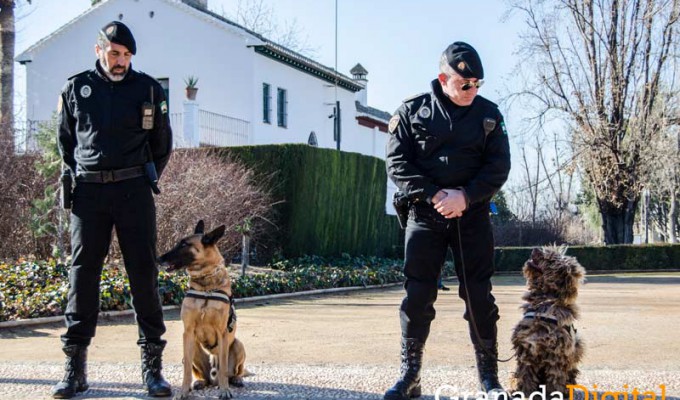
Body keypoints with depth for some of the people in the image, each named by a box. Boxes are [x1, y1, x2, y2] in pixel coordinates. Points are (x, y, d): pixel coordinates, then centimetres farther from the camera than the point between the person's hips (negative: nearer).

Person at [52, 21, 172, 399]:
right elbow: (65, 140, 17)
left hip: (133, 190, -1)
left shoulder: (148, 89, 5)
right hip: (88, 190, 1)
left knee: (144, 272, -1)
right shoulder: (76, 87, 8)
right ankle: (76, 366, 8)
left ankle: (153, 365, 5)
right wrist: (79, 179, 7)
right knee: (83, 273, 2)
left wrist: (145, 182, 8)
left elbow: (163, 144, 13)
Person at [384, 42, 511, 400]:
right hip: (425, 214, 0)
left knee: (479, 296, 2)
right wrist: (434, 195, -15)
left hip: (473, 215, 1)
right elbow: (397, 163, -4)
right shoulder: (412, 111, 1)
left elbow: (499, 166, 0)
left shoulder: (488, 113, 4)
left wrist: (465, 196, -15)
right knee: (417, 296, -1)